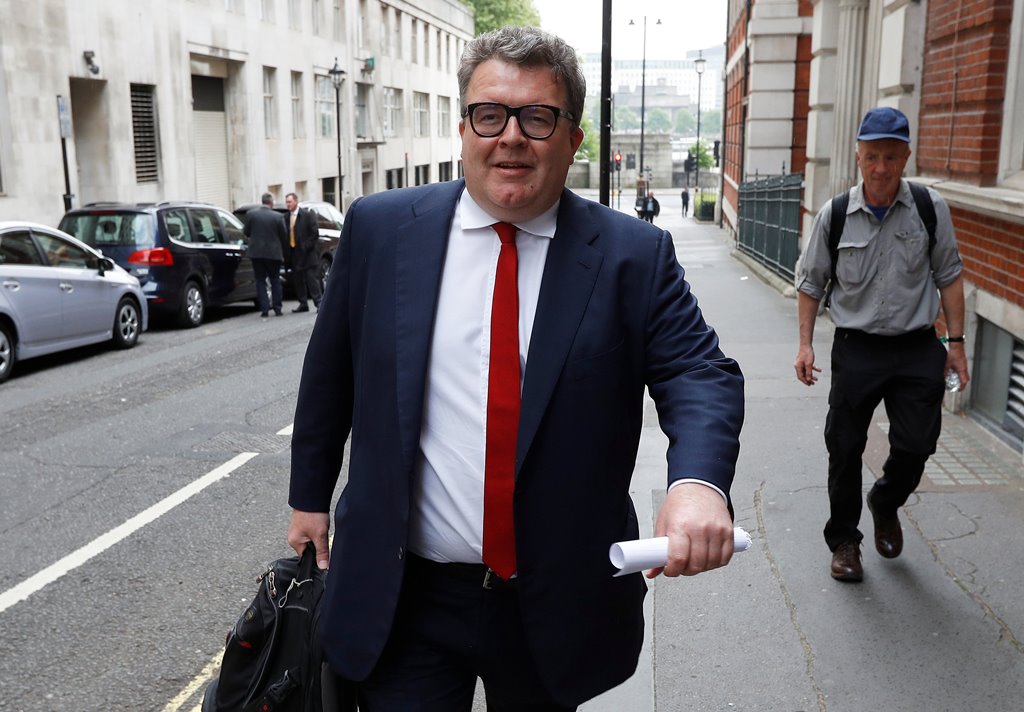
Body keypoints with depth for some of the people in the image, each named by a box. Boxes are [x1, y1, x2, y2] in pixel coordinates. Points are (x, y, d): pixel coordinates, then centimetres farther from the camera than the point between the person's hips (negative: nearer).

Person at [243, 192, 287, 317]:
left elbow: (246, 233, 3)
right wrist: (282, 253, 13)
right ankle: (277, 308, 10)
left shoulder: (251, 214, -5)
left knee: (260, 281, 8)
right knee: (275, 281, 11)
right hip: (273, 253, -1)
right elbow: (283, 236, -2)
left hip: (256, 252, 1)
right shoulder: (277, 216, -8)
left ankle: (264, 309, 2)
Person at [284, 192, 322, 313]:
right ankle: (303, 304, 15)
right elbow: (285, 235, 10)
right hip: (294, 254, 6)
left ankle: (318, 303, -3)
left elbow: (315, 233, -6)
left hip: (307, 253, -5)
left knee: (312, 279, -5)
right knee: (297, 280, 8)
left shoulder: (307, 215, -4)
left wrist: (307, 247, -11)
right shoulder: (286, 217, 10)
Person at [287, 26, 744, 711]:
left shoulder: (634, 256, -7)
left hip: (556, 604, 1)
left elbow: (700, 373, -13)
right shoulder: (380, 228, -3)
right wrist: (310, 495, 12)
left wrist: (699, 481, -33)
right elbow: (330, 373, 6)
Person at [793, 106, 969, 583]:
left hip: (918, 350, 1)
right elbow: (811, 282, 5)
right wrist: (805, 345, 1)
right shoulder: (834, 215, -4)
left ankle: (885, 505, 35)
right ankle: (843, 540, 26)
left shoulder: (931, 208, -3)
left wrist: (955, 341, 2)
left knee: (916, 446, 1)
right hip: (856, 349, 0)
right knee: (844, 450, 6)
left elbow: (949, 276, 5)